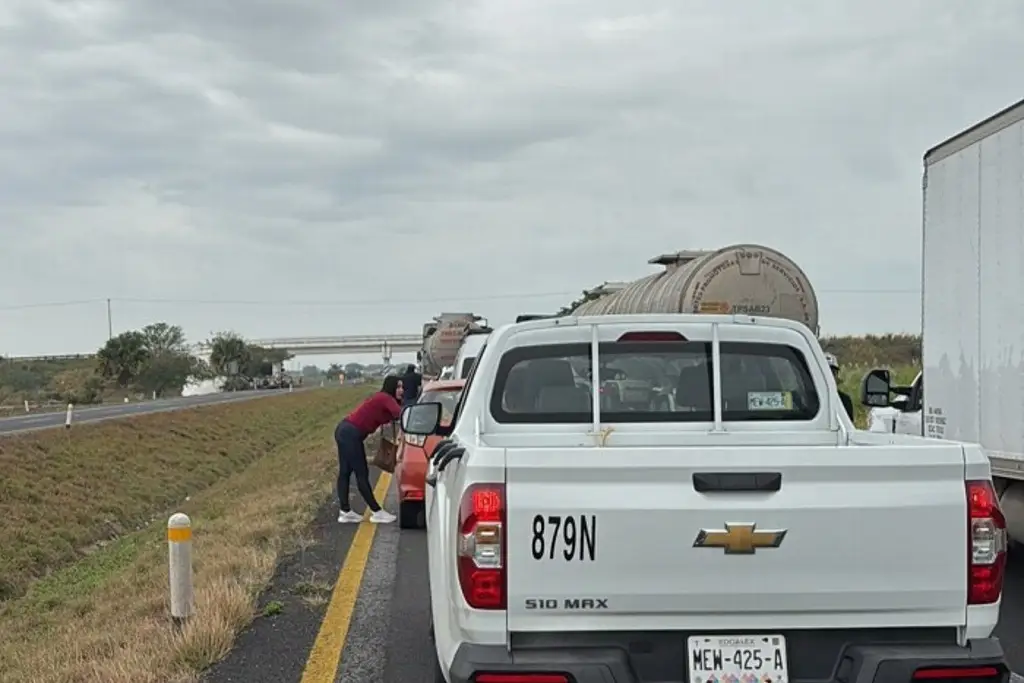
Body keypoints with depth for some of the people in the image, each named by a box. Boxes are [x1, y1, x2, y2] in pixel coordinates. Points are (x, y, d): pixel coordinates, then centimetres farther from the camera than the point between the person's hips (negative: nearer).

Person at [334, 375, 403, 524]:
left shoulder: (382, 399, 16)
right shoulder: (386, 399, -13)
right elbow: (401, 415, -28)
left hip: (344, 431, 10)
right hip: (351, 434, -10)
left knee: (345, 472, 12)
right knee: (361, 473, -2)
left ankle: (345, 512, 17)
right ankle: (377, 512, 5)